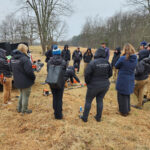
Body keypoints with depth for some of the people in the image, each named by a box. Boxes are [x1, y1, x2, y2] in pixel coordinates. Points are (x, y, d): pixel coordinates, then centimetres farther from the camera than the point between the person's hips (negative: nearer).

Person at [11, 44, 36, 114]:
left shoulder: (13, 58, 4)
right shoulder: (24, 58, -24)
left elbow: (12, 69, 13)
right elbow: (29, 71, -27)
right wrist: (33, 77, -11)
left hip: (17, 81, 8)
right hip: (25, 81, -8)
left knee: (21, 94, 27)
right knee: (25, 96, 11)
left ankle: (19, 108, 37)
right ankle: (24, 110, 25)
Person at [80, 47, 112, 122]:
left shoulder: (93, 62, -19)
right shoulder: (107, 63, -4)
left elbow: (87, 74, -16)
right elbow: (110, 74, 7)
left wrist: (88, 83, 1)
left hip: (94, 86, -4)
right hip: (105, 85, 5)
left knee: (88, 101, 12)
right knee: (100, 100, 19)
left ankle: (85, 117, 23)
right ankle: (98, 117, 30)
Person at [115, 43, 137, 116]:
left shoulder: (123, 58, -21)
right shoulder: (135, 58, -3)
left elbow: (116, 66, -7)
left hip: (122, 80, -6)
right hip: (130, 80, 6)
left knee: (122, 96, 11)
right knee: (127, 95, 24)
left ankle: (124, 112, 24)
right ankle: (127, 109, 39)